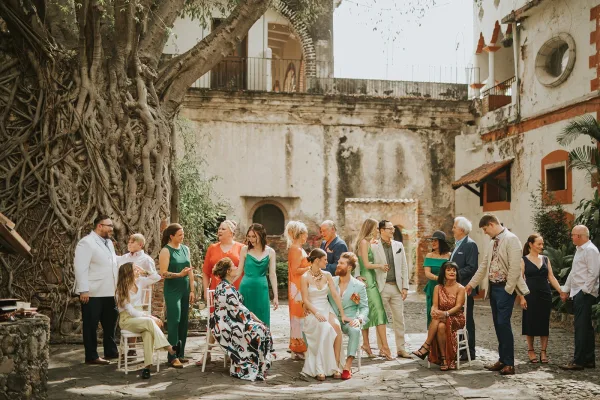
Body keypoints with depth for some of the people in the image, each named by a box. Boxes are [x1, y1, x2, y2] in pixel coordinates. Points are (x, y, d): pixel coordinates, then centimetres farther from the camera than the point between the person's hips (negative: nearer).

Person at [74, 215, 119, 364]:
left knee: (110, 323, 15)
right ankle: (91, 356, 11)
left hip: (109, 292, 8)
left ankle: (111, 351, 28)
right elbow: (80, 267, -17)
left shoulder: (108, 242, 15)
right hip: (92, 293, -8)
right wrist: (84, 290, -21)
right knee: (91, 325, 3)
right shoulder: (86, 242, -11)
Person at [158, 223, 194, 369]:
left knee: (183, 322, 7)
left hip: (185, 290, 6)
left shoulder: (185, 249, 10)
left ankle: (180, 354, 16)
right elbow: (163, 273, -13)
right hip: (172, 291, -6)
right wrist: (180, 274, -24)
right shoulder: (166, 251, -6)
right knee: (174, 322, -8)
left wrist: (192, 290, 7)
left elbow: (190, 271, 11)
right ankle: (172, 357, -4)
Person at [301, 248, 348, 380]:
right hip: (312, 312, -4)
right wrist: (316, 313, -21)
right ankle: (320, 369, -27)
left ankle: (336, 365, -25)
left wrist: (342, 314, -2)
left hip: (327, 310, 4)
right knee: (326, 328, -34)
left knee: (336, 327, -30)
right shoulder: (305, 277, -4)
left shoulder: (327, 275, 8)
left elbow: (335, 295, 4)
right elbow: (305, 300, -8)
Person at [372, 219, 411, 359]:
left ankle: (400, 349, 14)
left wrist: (405, 287, 5)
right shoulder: (373, 247, -3)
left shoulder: (398, 245, 11)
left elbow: (404, 267, 11)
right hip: (381, 287, -4)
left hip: (397, 287, 4)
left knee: (399, 319, 6)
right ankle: (382, 349, 13)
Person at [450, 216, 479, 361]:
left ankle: (469, 352, 5)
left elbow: (471, 268, -19)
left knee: (467, 321, -2)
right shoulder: (457, 245, 17)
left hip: (465, 289, -9)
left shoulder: (470, 245, -12)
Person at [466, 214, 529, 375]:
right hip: (493, 288, 8)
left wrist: (508, 289, -17)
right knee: (497, 324, 11)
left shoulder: (511, 239, -12)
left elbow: (515, 267, -17)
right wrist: (472, 284, 21)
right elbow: (484, 265, 21)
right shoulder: (492, 242, 14)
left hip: (505, 289, -8)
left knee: (503, 323, -10)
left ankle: (509, 364, -2)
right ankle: (502, 359, 19)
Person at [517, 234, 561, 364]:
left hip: (545, 295, 3)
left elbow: (551, 277, 7)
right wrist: (521, 297, -13)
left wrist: (561, 291, -3)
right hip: (531, 295, -3)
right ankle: (531, 350, 17)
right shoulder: (524, 260, -2)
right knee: (530, 323, 3)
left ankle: (543, 352, 14)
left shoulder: (545, 259, 9)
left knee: (544, 323, 5)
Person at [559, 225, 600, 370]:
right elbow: (573, 272, 23)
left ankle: (578, 361, -8)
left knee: (581, 327, -9)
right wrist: (565, 289, 22)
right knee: (585, 327, 13)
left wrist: (584, 291, -19)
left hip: (584, 294, -10)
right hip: (577, 293, 10)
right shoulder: (579, 250, 18)